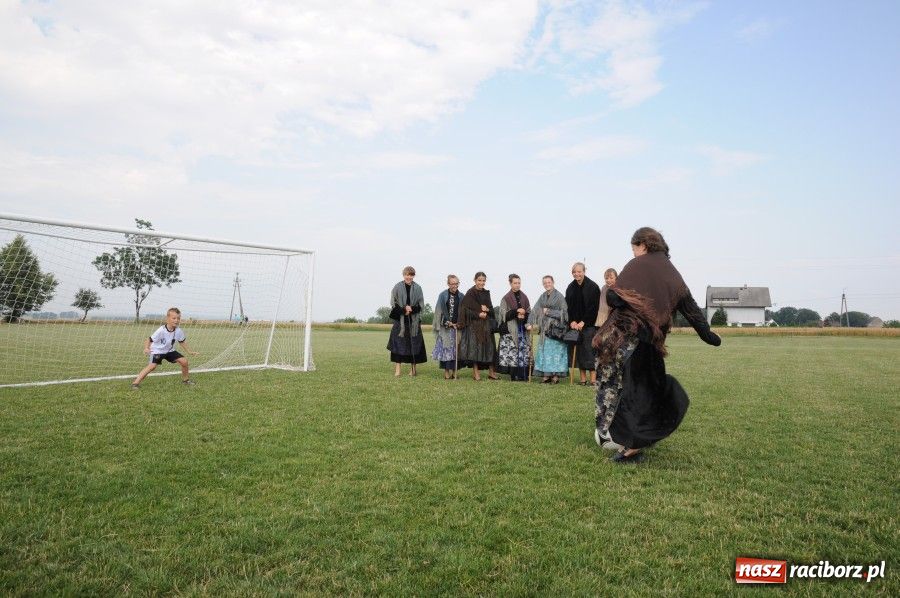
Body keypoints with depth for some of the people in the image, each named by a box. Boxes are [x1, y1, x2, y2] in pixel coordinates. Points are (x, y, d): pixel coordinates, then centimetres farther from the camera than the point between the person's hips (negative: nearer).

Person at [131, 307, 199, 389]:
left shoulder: (179, 331, -15)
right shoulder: (161, 331, -29)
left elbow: (182, 342, 3)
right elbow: (150, 339, -23)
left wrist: (190, 351, 2)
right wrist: (146, 348, -40)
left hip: (169, 350, 5)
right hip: (157, 351, -5)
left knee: (184, 361, -5)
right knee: (152, 366, -25)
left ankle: (185, 379, 18)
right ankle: (136, 382, -16)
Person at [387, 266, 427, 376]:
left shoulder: (417, 288, 5)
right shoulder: (397, 287, 1)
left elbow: (421, 304, 4)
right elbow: (393, 303, -1)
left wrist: (411, 309, -13)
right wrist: (403, 309, -16)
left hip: (414, 320, 2)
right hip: (400, 320, -1)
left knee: (414, 343, 3)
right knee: (399, 343, -3)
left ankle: (413, 368, 12)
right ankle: (397, 368, 1)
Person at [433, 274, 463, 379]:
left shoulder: (461, 297, 7)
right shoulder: (443, 295, 1)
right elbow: (439, 311, 0)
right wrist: (447, 323, -7)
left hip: (457, 327, 2)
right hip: (445, 327, -2)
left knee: (455, 349, 1)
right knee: (445, 348, -3)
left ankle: (454, 371, 7)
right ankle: (446, 371, 2)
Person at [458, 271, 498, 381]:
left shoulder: (486, 293, 11)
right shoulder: (470, 293, -5)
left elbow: (491, 308, 14)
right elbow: (466, 309, -10)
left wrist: (487, 309, -8)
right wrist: (478, 314, -19)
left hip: (486, 324, 5)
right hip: (474, 324, -5)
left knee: (489, 347, 5)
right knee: (475, 346, -5)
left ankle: (491, 372, 10)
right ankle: (475, 371, 4)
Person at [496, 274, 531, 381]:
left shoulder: (524, 297, 14)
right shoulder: (506, 299, 3)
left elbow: (529, 313, 14)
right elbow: (505, 315, -4)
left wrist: (524, 316, -7)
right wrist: (516, 311, -16)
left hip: (522, 328, 4)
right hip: (510, 329, -3)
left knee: (524, 350, -3)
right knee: (512, 351, -9)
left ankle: (523, 375, 1)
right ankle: (513, 375, -5)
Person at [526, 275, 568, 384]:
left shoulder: (559, 296, -4)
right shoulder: (543, 297, 12)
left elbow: (564, 312, -8)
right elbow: (535, 310, 7)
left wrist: (549, 312, -8)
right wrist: (530, 323, -3)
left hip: (556, 328, -5)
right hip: (545, 328, 5)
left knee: (555, 350, -4)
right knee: (544, 351, 4)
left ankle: (555, 375, -1)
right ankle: (546, 375, 7)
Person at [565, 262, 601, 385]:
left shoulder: (592, 287, -4)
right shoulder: (570, 288, 10)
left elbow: (593, 307, -8)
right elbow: (568, 307, 9)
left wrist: (583, 322, -11)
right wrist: (572, 321, -5)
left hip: (589, 324, -5)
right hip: (575, 325, 5)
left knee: (589, 349, -9)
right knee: (578, 350, 3)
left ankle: (593, 378, -7)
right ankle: (583, 379, 7)